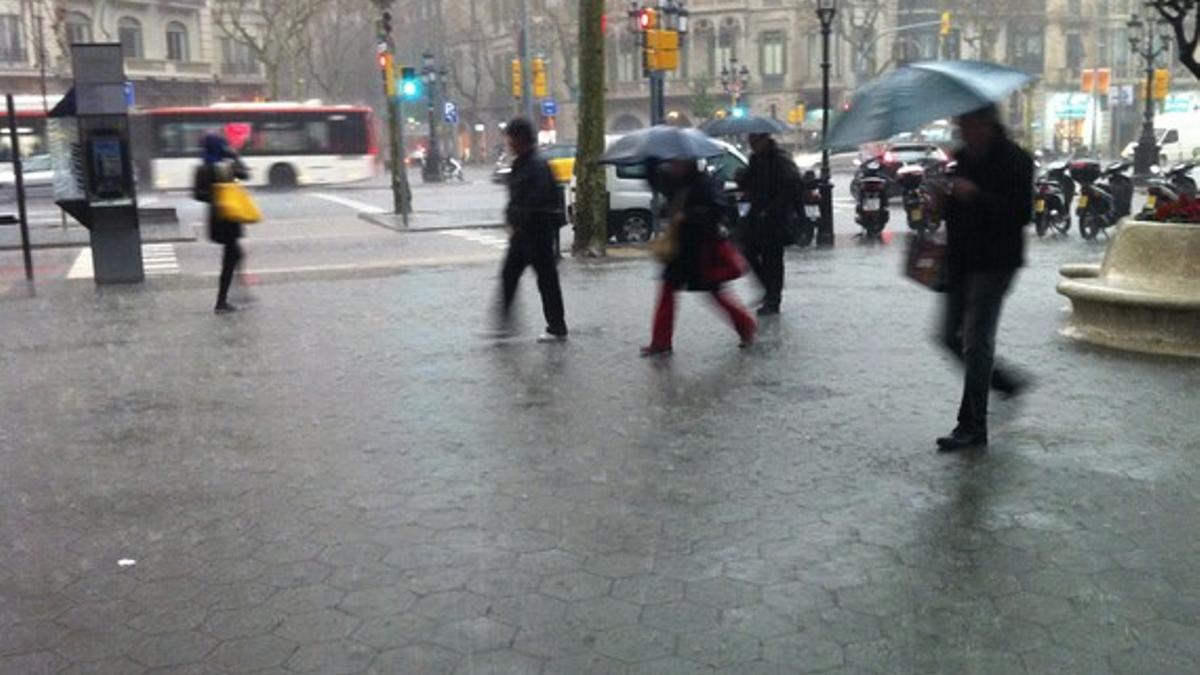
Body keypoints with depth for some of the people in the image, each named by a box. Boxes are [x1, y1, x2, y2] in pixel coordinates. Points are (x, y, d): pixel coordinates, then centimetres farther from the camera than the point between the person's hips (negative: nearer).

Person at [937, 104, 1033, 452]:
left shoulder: (1013, 160, -11)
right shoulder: (962, 157, 12)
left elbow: (1022, 213, -19)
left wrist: (975, 196, -26)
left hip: (994, 263, -8)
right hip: (961, 260, 8)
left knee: (976, 342, -8)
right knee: (952, 336, 11)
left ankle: (972, 426, 0)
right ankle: (1006, 382, 32)